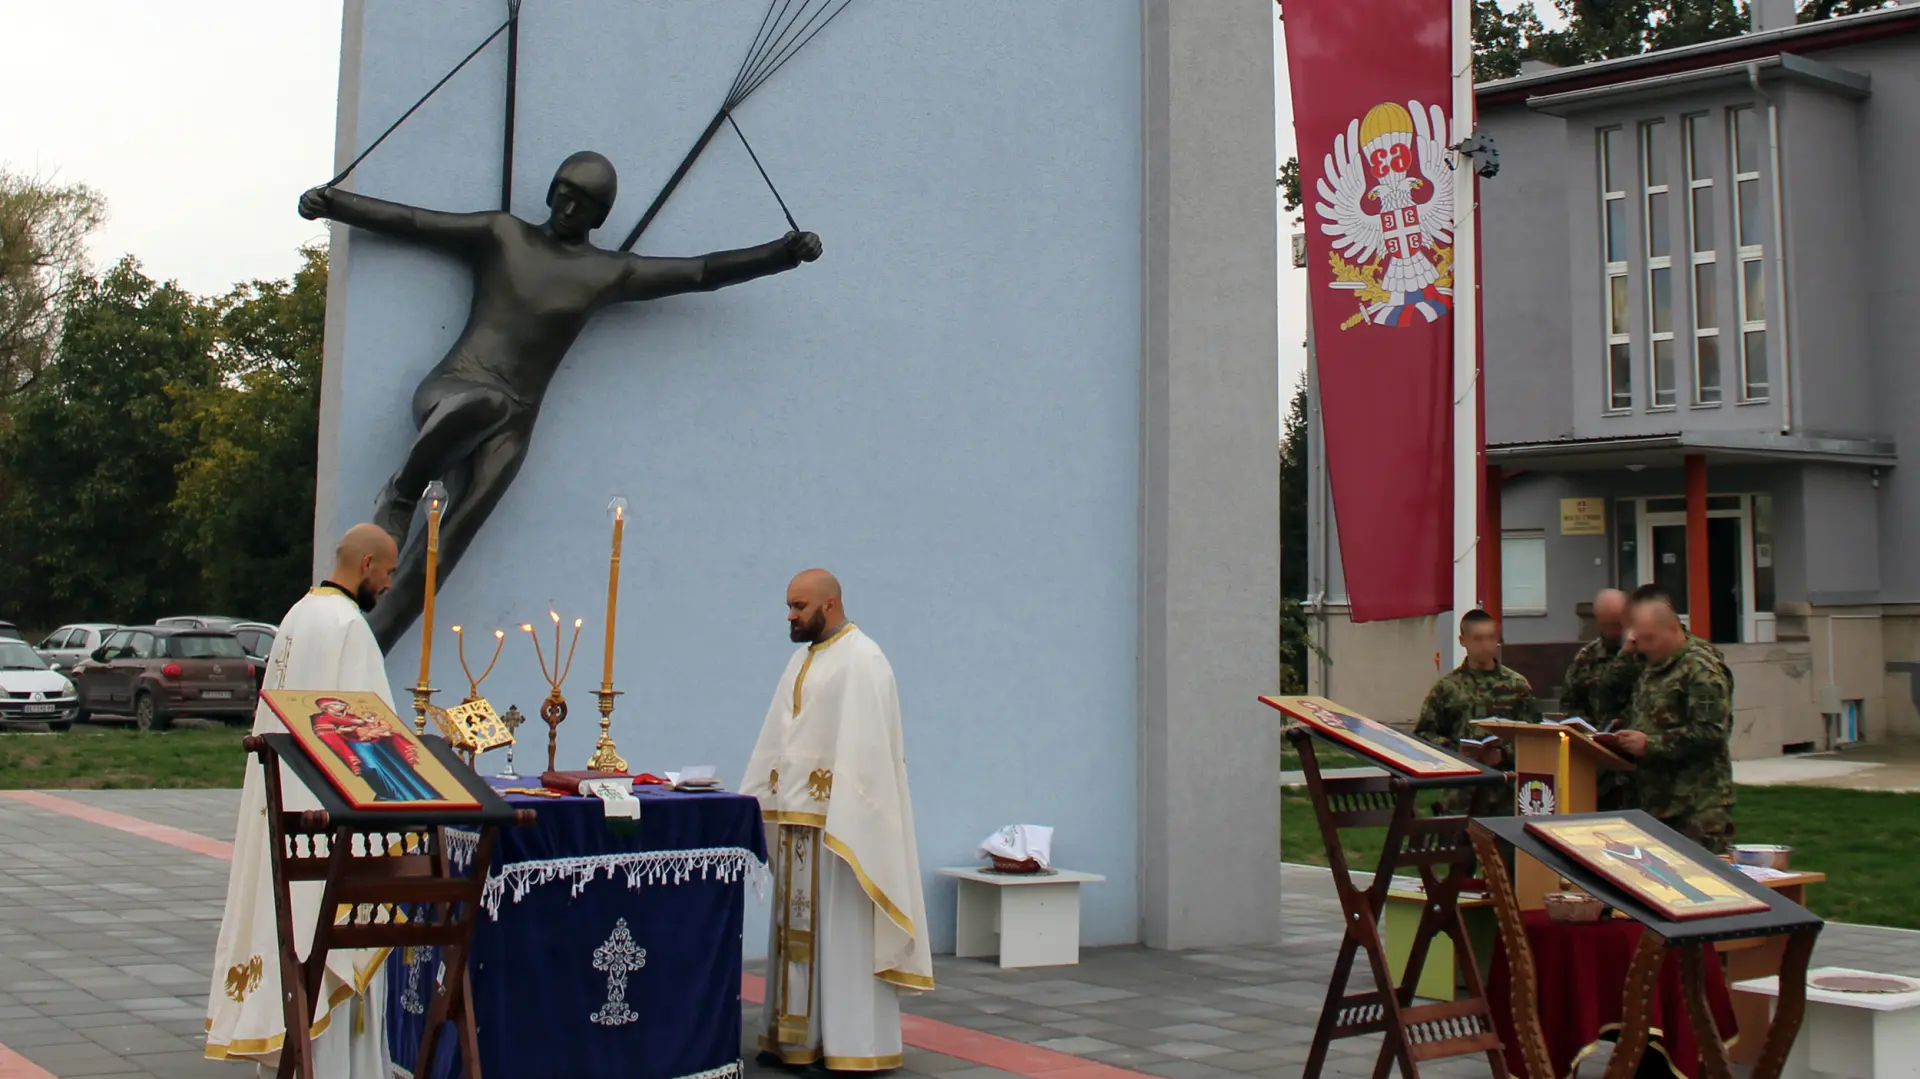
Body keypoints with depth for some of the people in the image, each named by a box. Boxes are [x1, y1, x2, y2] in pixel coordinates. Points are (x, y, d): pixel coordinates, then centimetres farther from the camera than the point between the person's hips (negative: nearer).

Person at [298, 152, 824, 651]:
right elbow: (409, 220, 4)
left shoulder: (608, 274, 10)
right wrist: (331, 202, -8)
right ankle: (401, 495, -14)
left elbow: (703, 271, 6)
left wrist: (782, 253, -3)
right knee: (482, 404, -39)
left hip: (509, 430, 2)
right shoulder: (502, 234, 8)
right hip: (450, 392, -1)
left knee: (444, 546, -12)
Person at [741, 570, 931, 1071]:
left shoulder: (862, 660, -11)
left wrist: (841, 823, -23)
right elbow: (776, 743, 18)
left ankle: (858, 1045, 1)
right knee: (797, 927, 10)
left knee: (844, 930, -5)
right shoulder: (802, 660, 16)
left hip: (838, 818, -9)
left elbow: (864, 748, -18)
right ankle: (799, 1037, 17)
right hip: (795, 817, 9)